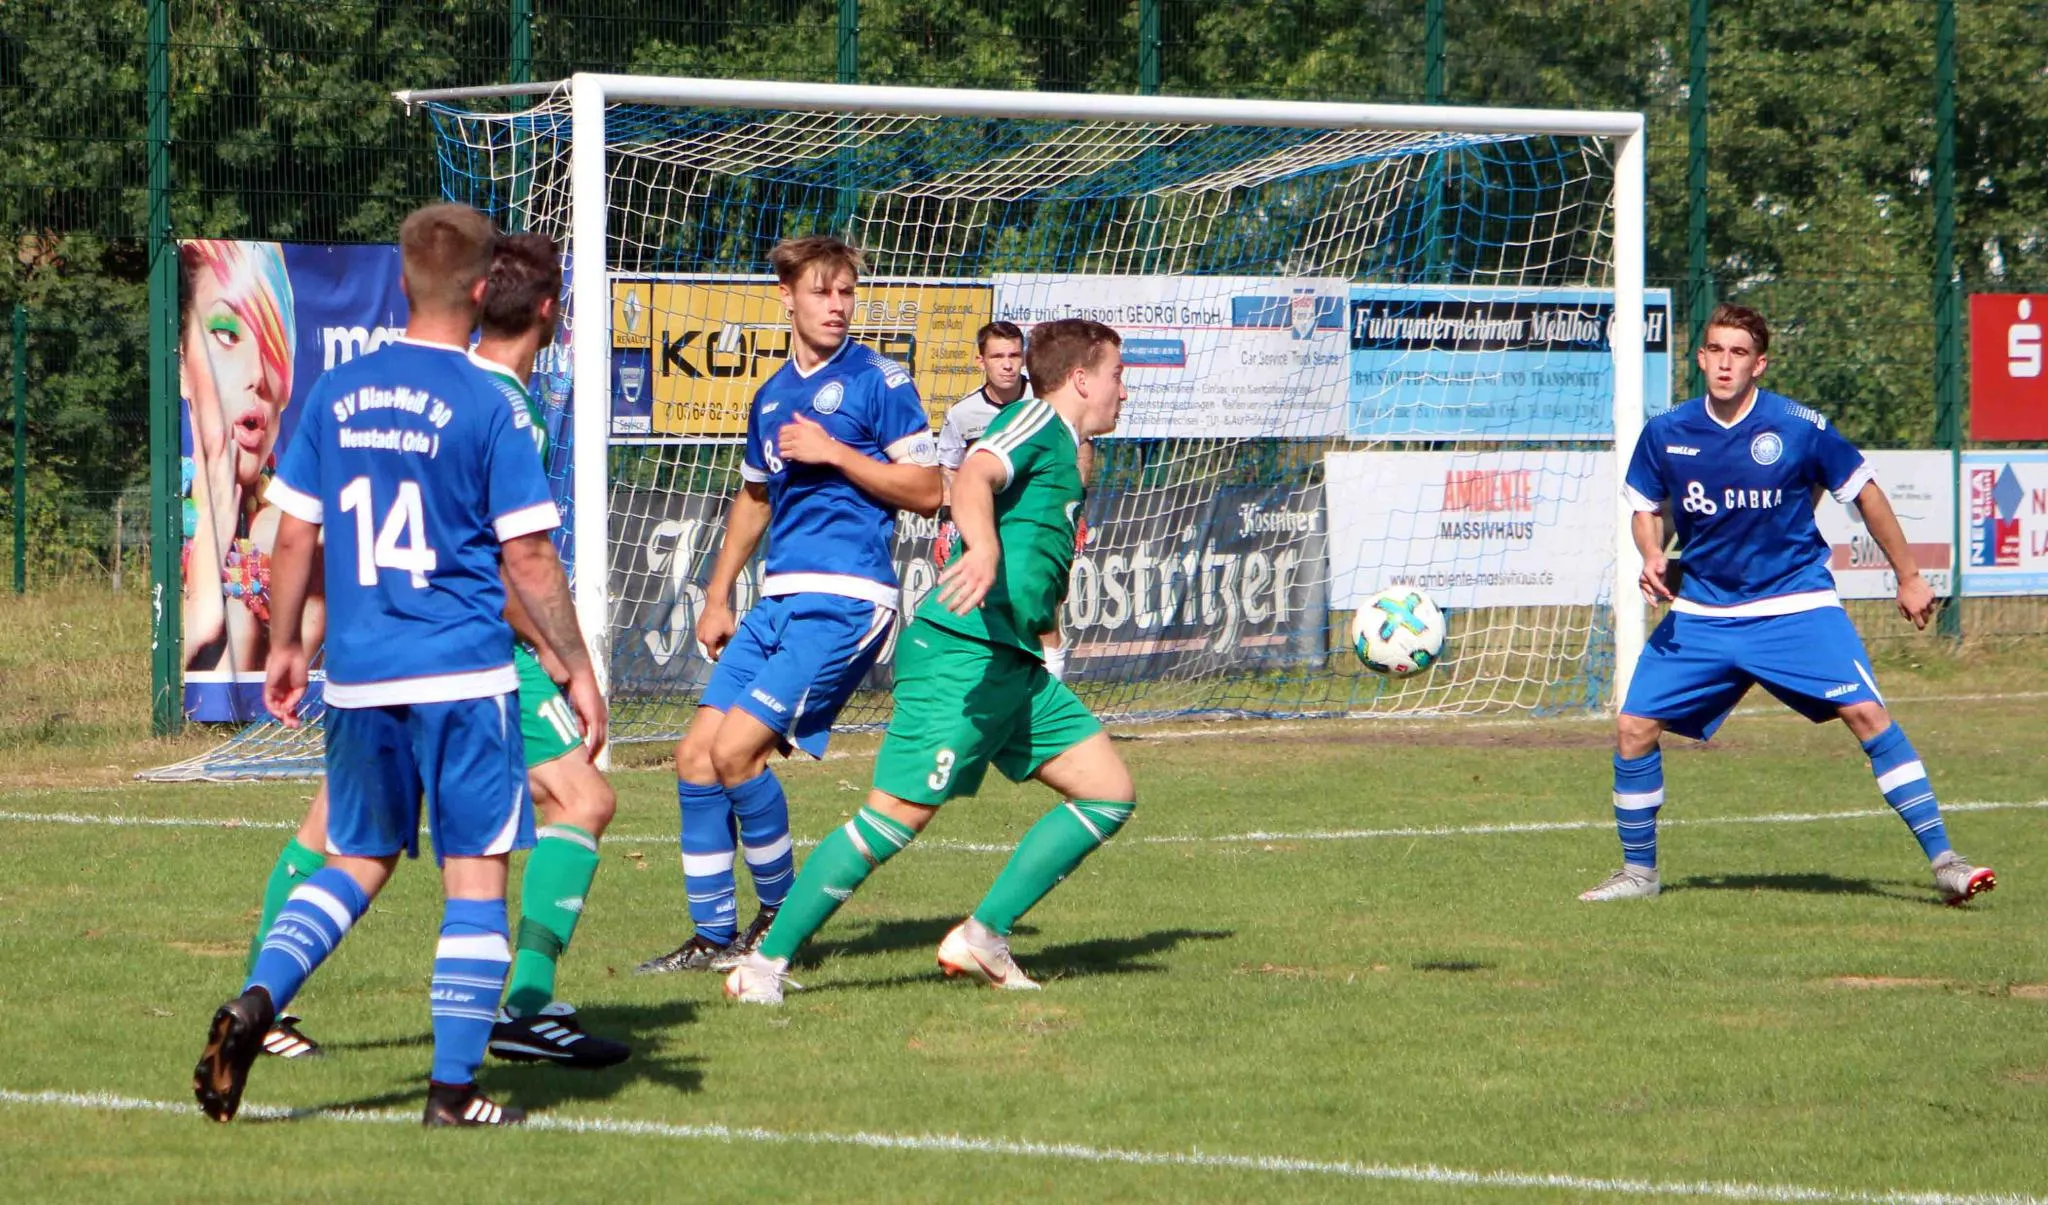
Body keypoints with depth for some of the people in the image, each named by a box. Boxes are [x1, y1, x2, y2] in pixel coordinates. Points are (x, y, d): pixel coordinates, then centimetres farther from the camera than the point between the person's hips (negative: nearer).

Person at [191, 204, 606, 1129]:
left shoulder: (336, 394, 4)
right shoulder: (487, 409, -9)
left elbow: (296, 537, 7)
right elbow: (526, 557, -8)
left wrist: (283, 646, 20)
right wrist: (577, 668, 1)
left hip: (358, 678, 5)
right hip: (464, 673, -5)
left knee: (358, 863, 18)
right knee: (475, 875, 3)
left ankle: (258, 1000, -3)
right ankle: (453, 1089, 1)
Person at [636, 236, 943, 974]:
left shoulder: (878, 381, -4)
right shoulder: (772, 398, 17)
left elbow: (927, 491, -8)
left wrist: (834, 453, -14)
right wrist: (718, 596, 26)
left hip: (845, 600, -8)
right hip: (779, 600, 8)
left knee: (737, 747, -16)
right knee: (697, 754, 1)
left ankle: (781, 913, 2)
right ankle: (713, 937, 9)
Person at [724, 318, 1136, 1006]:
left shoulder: (1063, 450, 22)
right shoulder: (1038, 421, -6)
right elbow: (974, 474, -28)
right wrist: (984, 548, -43)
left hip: (1015, 665, 10)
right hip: (962, 655, -10)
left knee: (1109, 793, 4)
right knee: (899, 814, -12)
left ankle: (983, 937, 5)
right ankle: (766, 964, -5)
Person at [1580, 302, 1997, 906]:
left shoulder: (1801, 427, -11)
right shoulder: (1664, 434, -4)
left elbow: (1864, 493, 2)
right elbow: (1647, 508, 13)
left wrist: (1908, 577, 7)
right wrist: (1653, 558, -9)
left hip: (1795, 603, -3)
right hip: (1701, 612, 3)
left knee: (1868, 714, -17)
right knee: (1634, 727, -4)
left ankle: (1943, 860, -13)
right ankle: (1639, 871, 15)